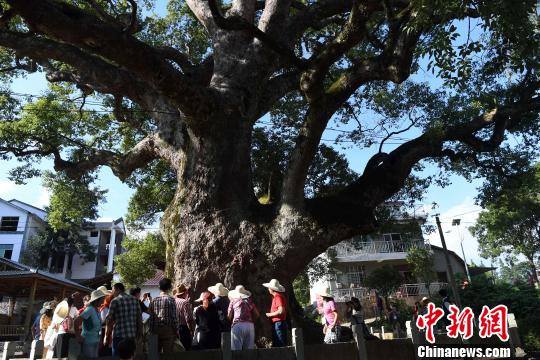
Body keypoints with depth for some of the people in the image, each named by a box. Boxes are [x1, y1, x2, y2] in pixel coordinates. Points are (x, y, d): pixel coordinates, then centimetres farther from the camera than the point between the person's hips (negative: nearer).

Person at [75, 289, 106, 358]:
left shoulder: (97, 310, 7)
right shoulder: (90, 309, -18)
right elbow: (76, 321, -24)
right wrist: (78, 336, -17)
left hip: (96, 341, 8)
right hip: (88, 341, -8)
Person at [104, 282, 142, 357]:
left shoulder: (115, 301, -5)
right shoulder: (135, 300, 8)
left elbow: (109, 321, -7)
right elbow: (139, 319, 9)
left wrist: (106, 337, 1)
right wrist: (139, 334, 16)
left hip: (119, 336, -5)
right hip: (133, 336, 5)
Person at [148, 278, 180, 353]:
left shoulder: (153, 300, 4)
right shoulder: (171, 300, -9)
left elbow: (151, 317, 5)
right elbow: (174, 317, -10)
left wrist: (151, 330, 13)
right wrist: (176, 330, -1)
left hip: (155, 330, 5)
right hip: (168, 330, -5)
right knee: (167, 353, 1)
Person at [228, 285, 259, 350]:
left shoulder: (233, 300, 12)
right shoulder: (249, 300, 19)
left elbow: (229, 316, 9)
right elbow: (257, 314, 16)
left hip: (238, 325, -3)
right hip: (250, 325, 3)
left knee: (236, 349, -3)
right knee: (249, 348, 7)